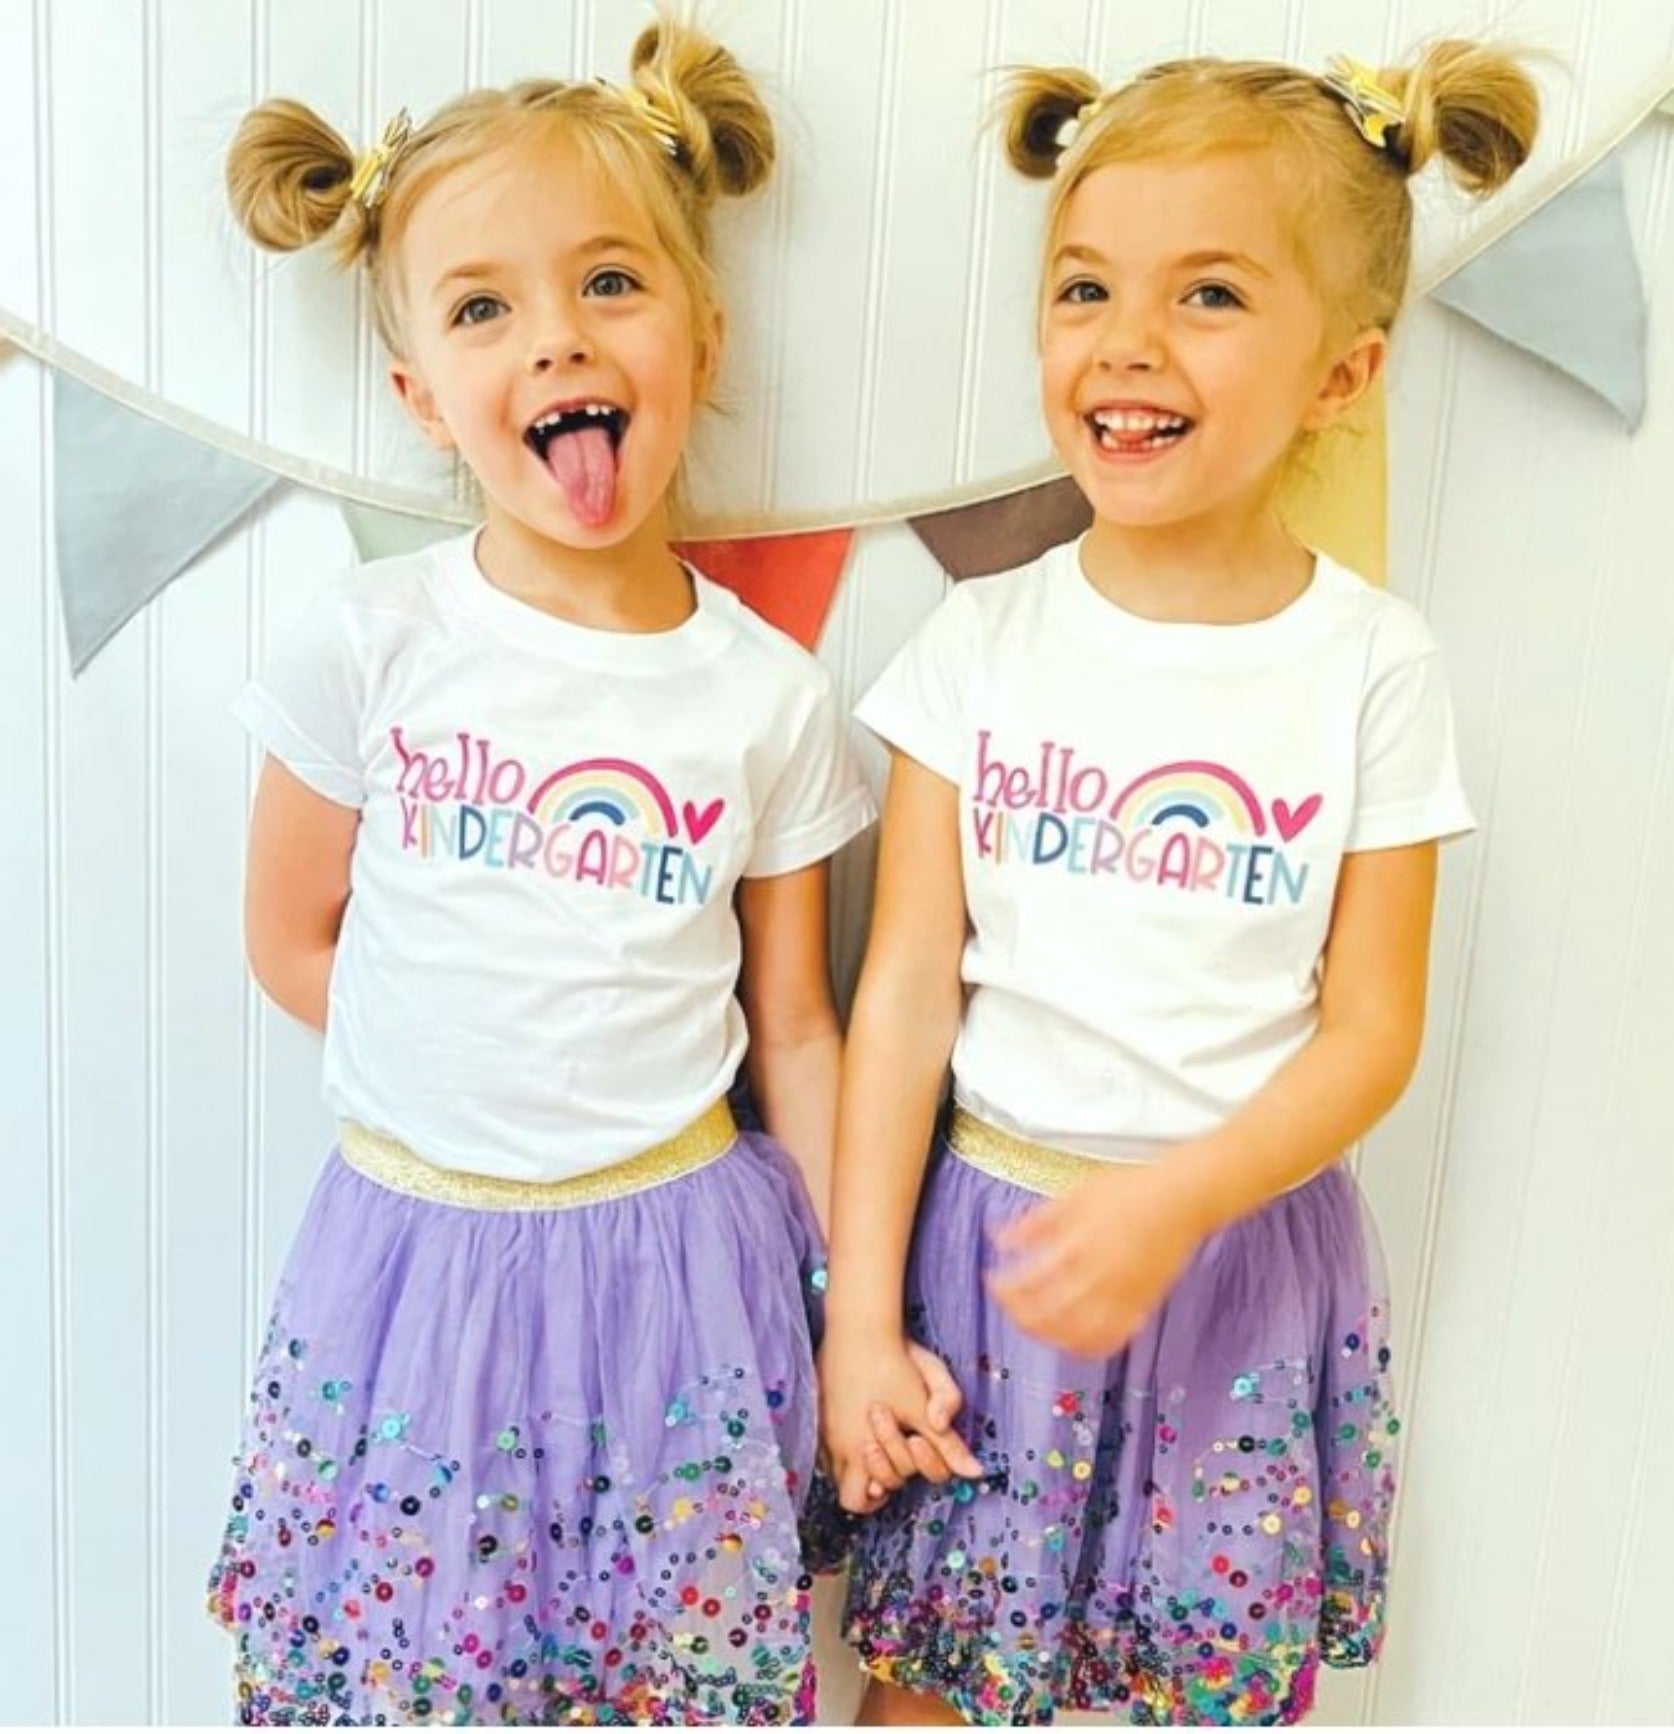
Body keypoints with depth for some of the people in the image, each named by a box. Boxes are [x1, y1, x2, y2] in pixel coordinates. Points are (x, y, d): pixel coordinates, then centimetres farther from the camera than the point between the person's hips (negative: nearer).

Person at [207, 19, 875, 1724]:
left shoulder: (769, 693, -6)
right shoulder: (372, 642, -8)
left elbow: (796, 1025, 2)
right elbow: (290, 941, 2)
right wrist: (476, 1083, -4)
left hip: (675, 1251, 0)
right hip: (413, 1243, 0)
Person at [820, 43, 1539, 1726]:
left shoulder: (1375, 666, -7)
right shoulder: (981, 642, -6)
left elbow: (1371, 1028, -6)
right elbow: (904, 991, -5)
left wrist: (1174, 1203, -21)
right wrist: (859, 1310, -6)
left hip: (1245, 1248, 0)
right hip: (991, 1227, 1)